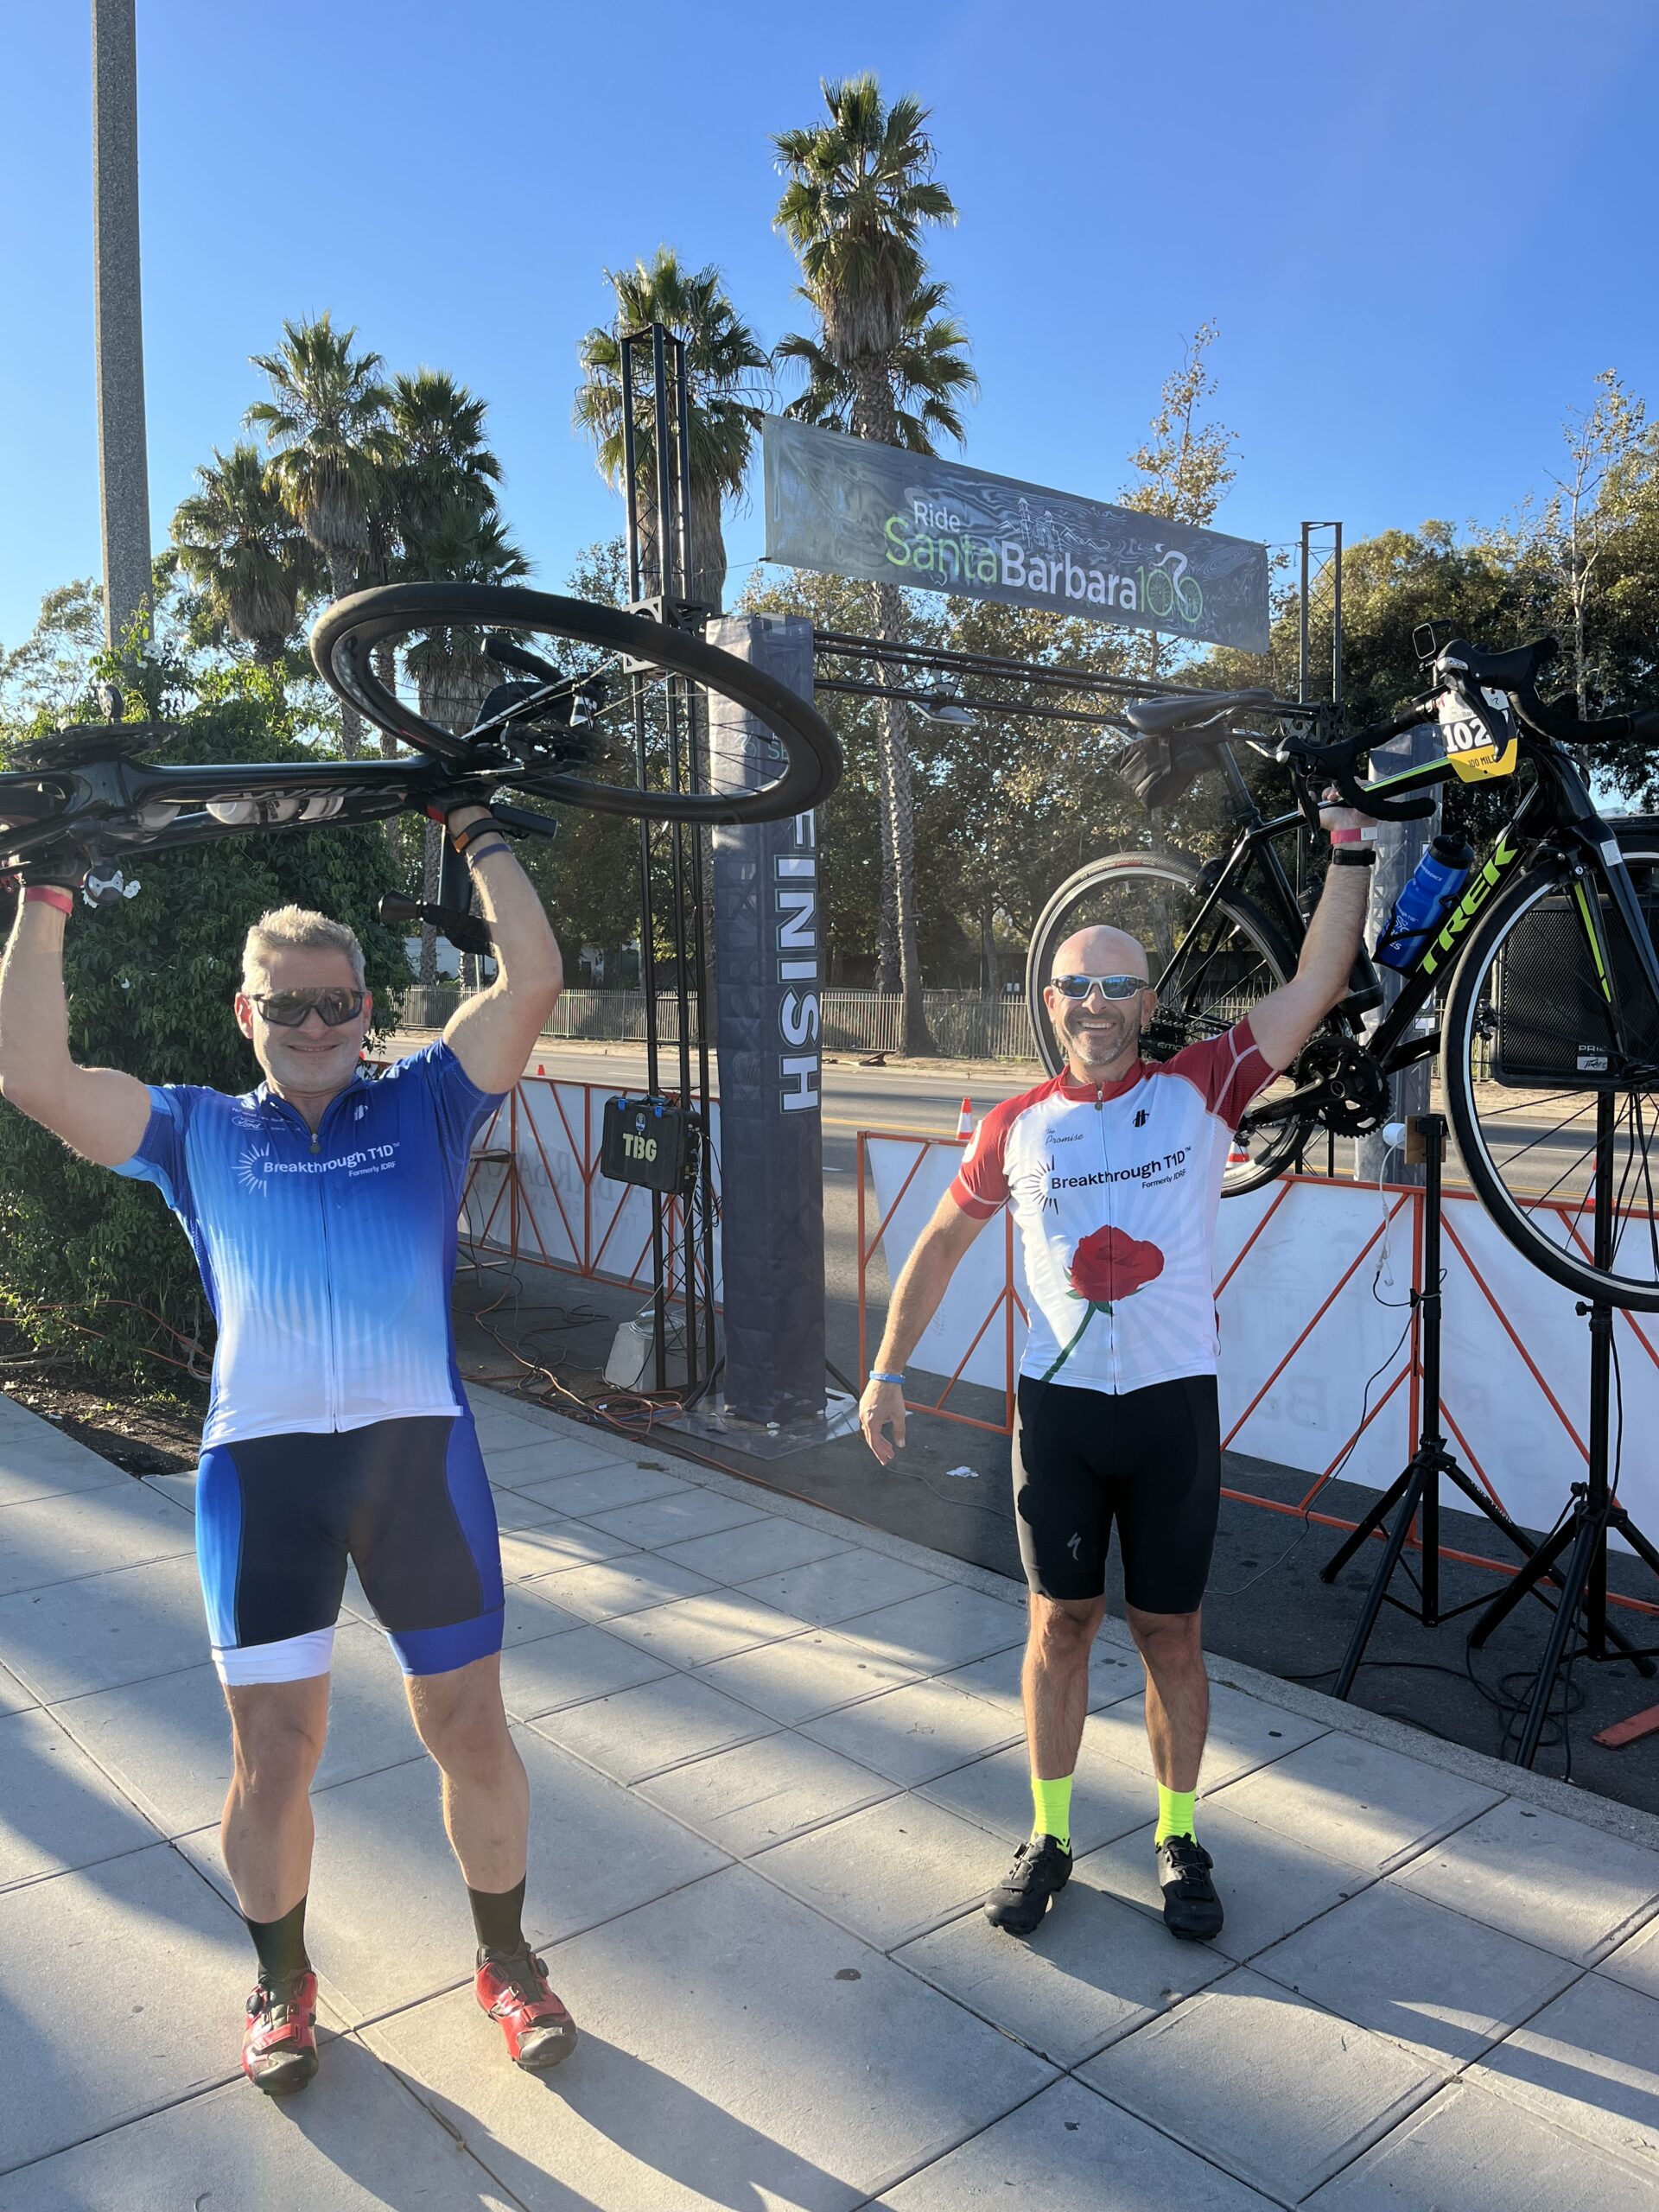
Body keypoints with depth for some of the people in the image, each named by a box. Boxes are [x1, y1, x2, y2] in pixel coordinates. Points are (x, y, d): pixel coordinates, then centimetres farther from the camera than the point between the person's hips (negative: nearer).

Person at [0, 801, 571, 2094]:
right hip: (262, 1464, 1)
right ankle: (283, 1984, 34)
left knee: (471, 1730, 8)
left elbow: (534, 981, -1)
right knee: (274, 1750, 9)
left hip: (420, 1450, 0)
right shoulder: (199, 1133, 11)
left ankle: (507, 1960, 31)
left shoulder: (422, 1105, 8)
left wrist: (481, 836, 4)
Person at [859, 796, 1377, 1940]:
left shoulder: (1198, 1090, -3)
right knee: (1061, 1622, 12)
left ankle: (1180, 1840, 31)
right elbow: (941, 1244, 10)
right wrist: (886, 1371, 9)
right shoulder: (1018, 1126, 1)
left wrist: (1349, 845, -14)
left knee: (1171, 1633, 11)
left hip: (1174, 1405, -1)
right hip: (1058, 1407, 1)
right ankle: (1049, 1837, 29)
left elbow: (1316, 984, -10)